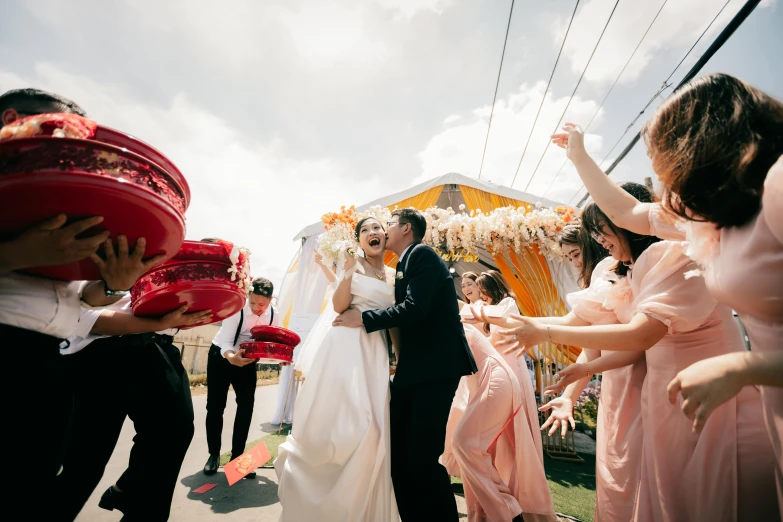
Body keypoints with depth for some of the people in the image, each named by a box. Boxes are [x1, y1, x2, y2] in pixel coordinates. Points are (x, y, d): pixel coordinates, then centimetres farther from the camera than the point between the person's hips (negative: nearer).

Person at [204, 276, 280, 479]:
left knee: (246, 406, -2)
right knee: (215, 406, 4)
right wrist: (231, 357, -54)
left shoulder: (274, 315, -17)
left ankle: (237, 455, 15)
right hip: (221, 356, -2)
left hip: (247, 359, 3)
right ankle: (214, 454, 24)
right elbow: (226, 342, -33)